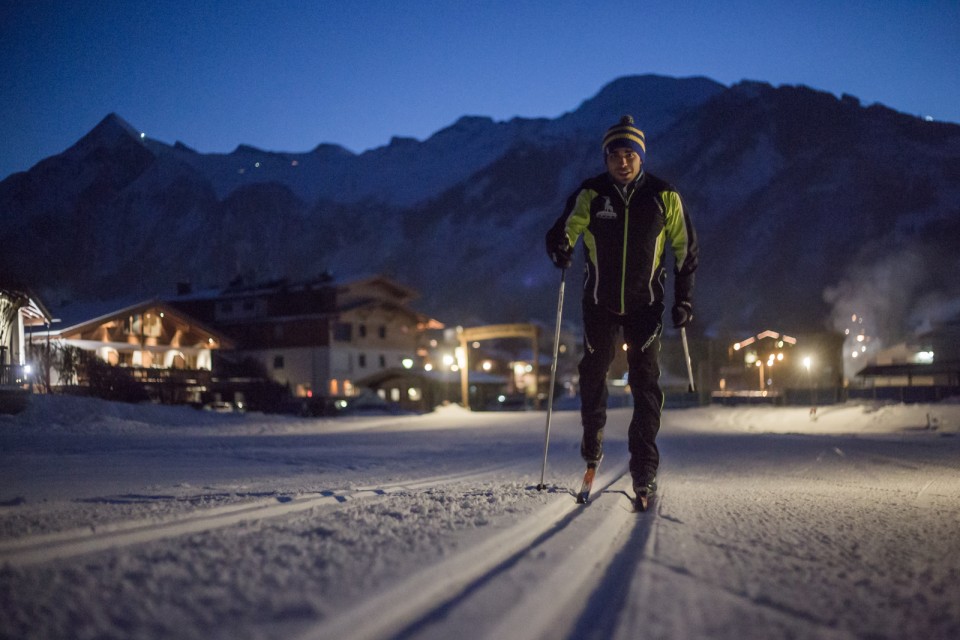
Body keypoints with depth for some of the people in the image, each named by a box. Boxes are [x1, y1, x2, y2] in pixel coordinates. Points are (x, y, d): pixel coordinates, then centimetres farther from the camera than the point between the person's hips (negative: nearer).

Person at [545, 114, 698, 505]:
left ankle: (645, 467, -1)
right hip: (600, 303, 1)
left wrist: (683, 300, -3)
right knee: (593, 373, 13)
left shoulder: (664, 197, -6)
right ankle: (592, 438, 39)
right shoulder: (591, 194, -7)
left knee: (645, 381, -6)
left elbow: (686, 250, 2)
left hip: (646, 304, -1)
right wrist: (560, 248, -36)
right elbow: (563, 230, -11)